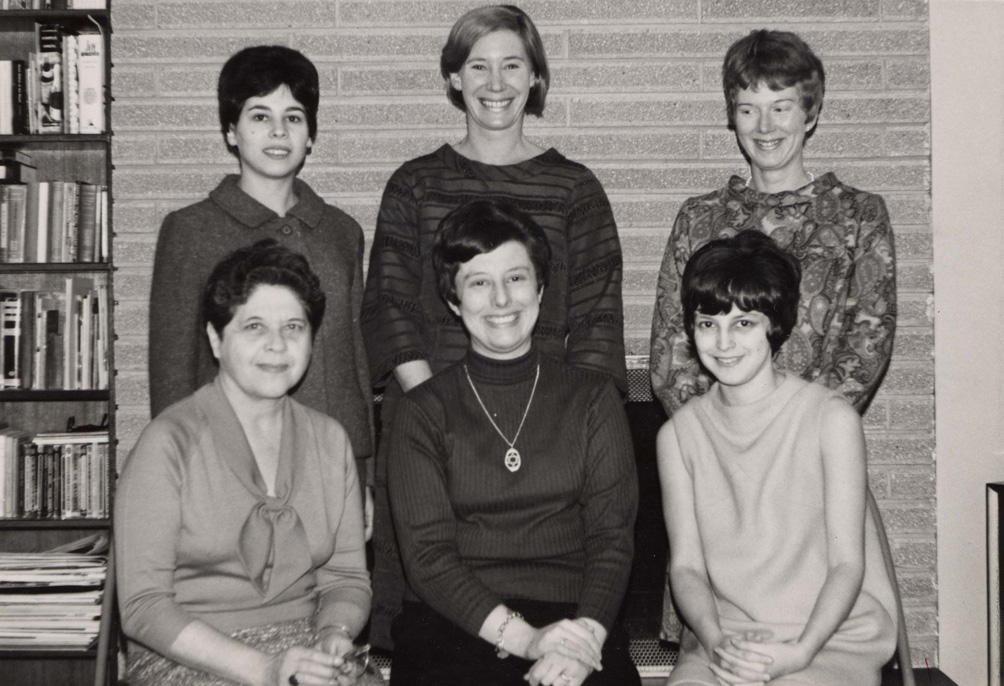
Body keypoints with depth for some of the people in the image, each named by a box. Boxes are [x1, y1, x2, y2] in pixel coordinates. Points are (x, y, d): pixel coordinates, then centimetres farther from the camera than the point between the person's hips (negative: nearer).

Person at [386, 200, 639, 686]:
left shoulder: (593, 397, 12)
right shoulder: (423, 411, 8)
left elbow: (612, 536, 5)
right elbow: (426, 554, -1)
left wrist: (588, 630, -14)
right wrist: (523, 636, -14)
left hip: (573, 616, 1)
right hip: (452, 621, -1)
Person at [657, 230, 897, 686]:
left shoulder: (831, 418, -3)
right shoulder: (679, 434, 6)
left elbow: (847, 563, -3)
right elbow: (685, 564, 3)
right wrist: (716, 641, -15)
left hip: (832, 639, -2)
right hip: (721, 639, 2)